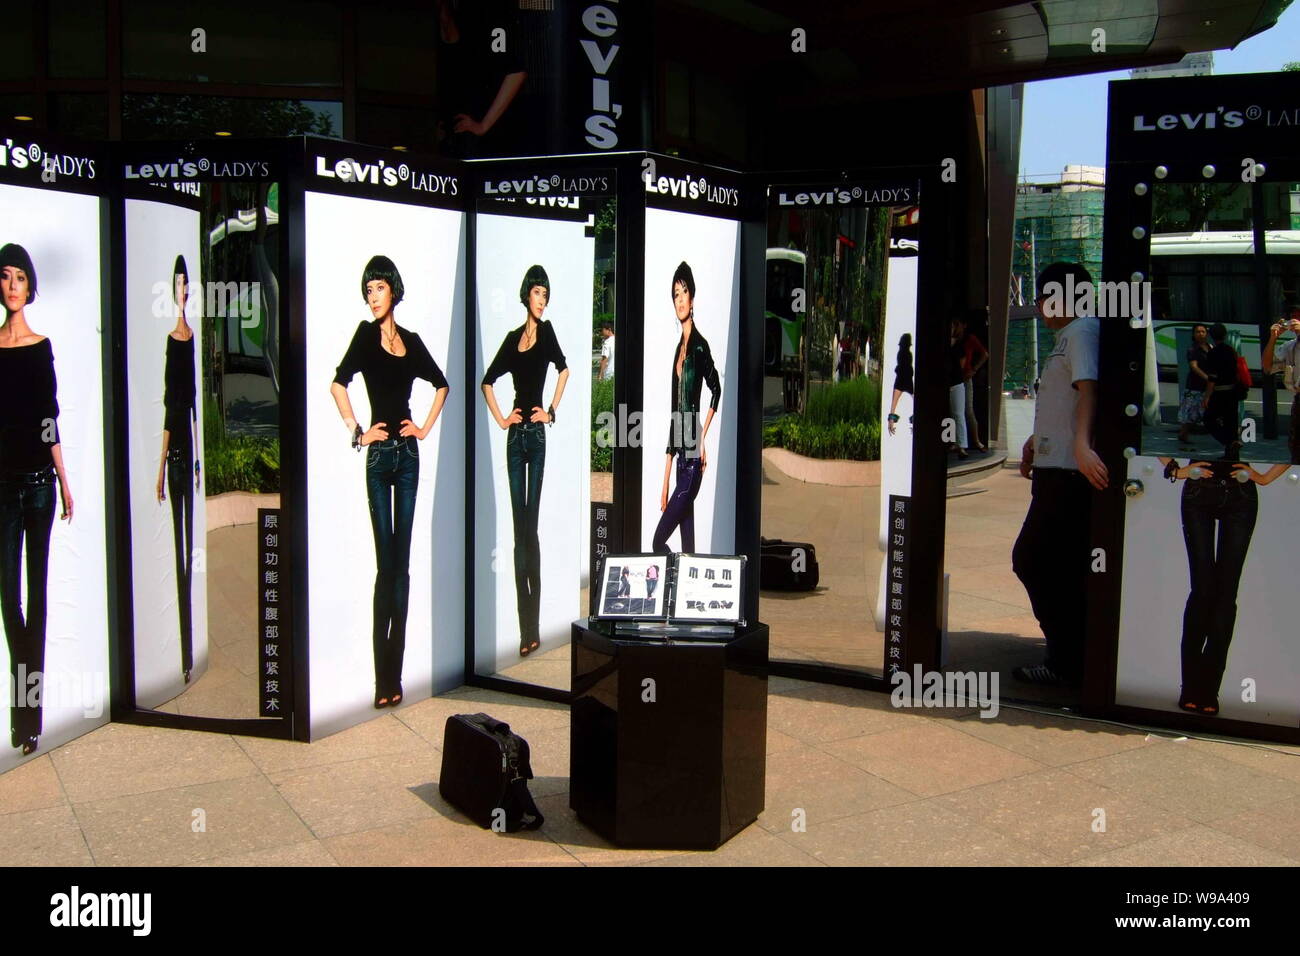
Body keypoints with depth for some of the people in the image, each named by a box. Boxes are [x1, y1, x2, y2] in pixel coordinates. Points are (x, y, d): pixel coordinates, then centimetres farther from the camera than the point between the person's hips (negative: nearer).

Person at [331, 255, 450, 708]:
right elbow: (338, 384, -14)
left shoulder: (411, 341, 12)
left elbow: (442, 385, 24)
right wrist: (358, 432, -11)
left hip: (408, 454, 4)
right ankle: (382, 679, 1)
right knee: (385, 564, -5)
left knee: (402, 563, 5)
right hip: (379, 455, -4)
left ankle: (396, 675, 12)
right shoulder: (366, 334, -1)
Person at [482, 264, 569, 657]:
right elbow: (487, 381, 21)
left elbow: (564, 370, -10)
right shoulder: (512, 338, 15)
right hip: (515, 434, 5)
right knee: (518, 527, 4)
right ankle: (524, 630, 9)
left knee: (531, 525, -6)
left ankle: (534, 628, 0)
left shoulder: (546, 331, 2)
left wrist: (552, 411, -8)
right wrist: (500, 418, 10)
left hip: (536, 434, -5)